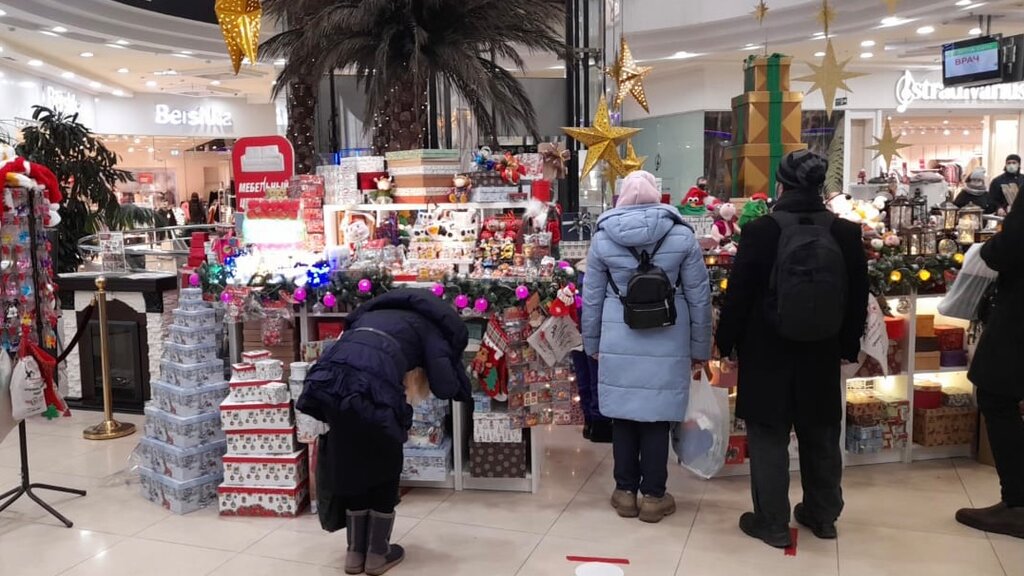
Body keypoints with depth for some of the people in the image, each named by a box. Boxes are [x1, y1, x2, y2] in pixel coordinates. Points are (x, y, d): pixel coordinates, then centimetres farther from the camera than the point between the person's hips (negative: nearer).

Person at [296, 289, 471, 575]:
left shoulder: (373, 313, 37)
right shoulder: (429, 326, 20)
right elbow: (445, 387, 8)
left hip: (329, 386, 5)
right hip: (370, 392, -5)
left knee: (350, 468, 25)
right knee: (385, 471, 20)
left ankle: (355, 552, 35)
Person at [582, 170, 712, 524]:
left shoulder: (603, 236, 0)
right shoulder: (681, 235, -2)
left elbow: (592, 297, 6)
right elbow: (699, 296, 1)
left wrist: (592, 344, 18)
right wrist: (700, 348, 11)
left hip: (618, 342, 1)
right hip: (667, 344, -1)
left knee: (623, 416, 12)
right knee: (657, 418, 8)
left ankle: (625, 492, 23)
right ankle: (653, 496, 19)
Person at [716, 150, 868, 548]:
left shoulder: (761, 230, -14)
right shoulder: (846, 232, -3)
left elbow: (738, 295, -10)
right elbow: (858, 298, 5)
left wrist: (727, 344, 2)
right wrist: (849, 347, 17)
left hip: (768, 354, -4)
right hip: (821, 355, 4)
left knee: (769, 438, 7)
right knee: (821, 437, 18)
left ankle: (772, 523, 16)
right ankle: (823, 515, 33)